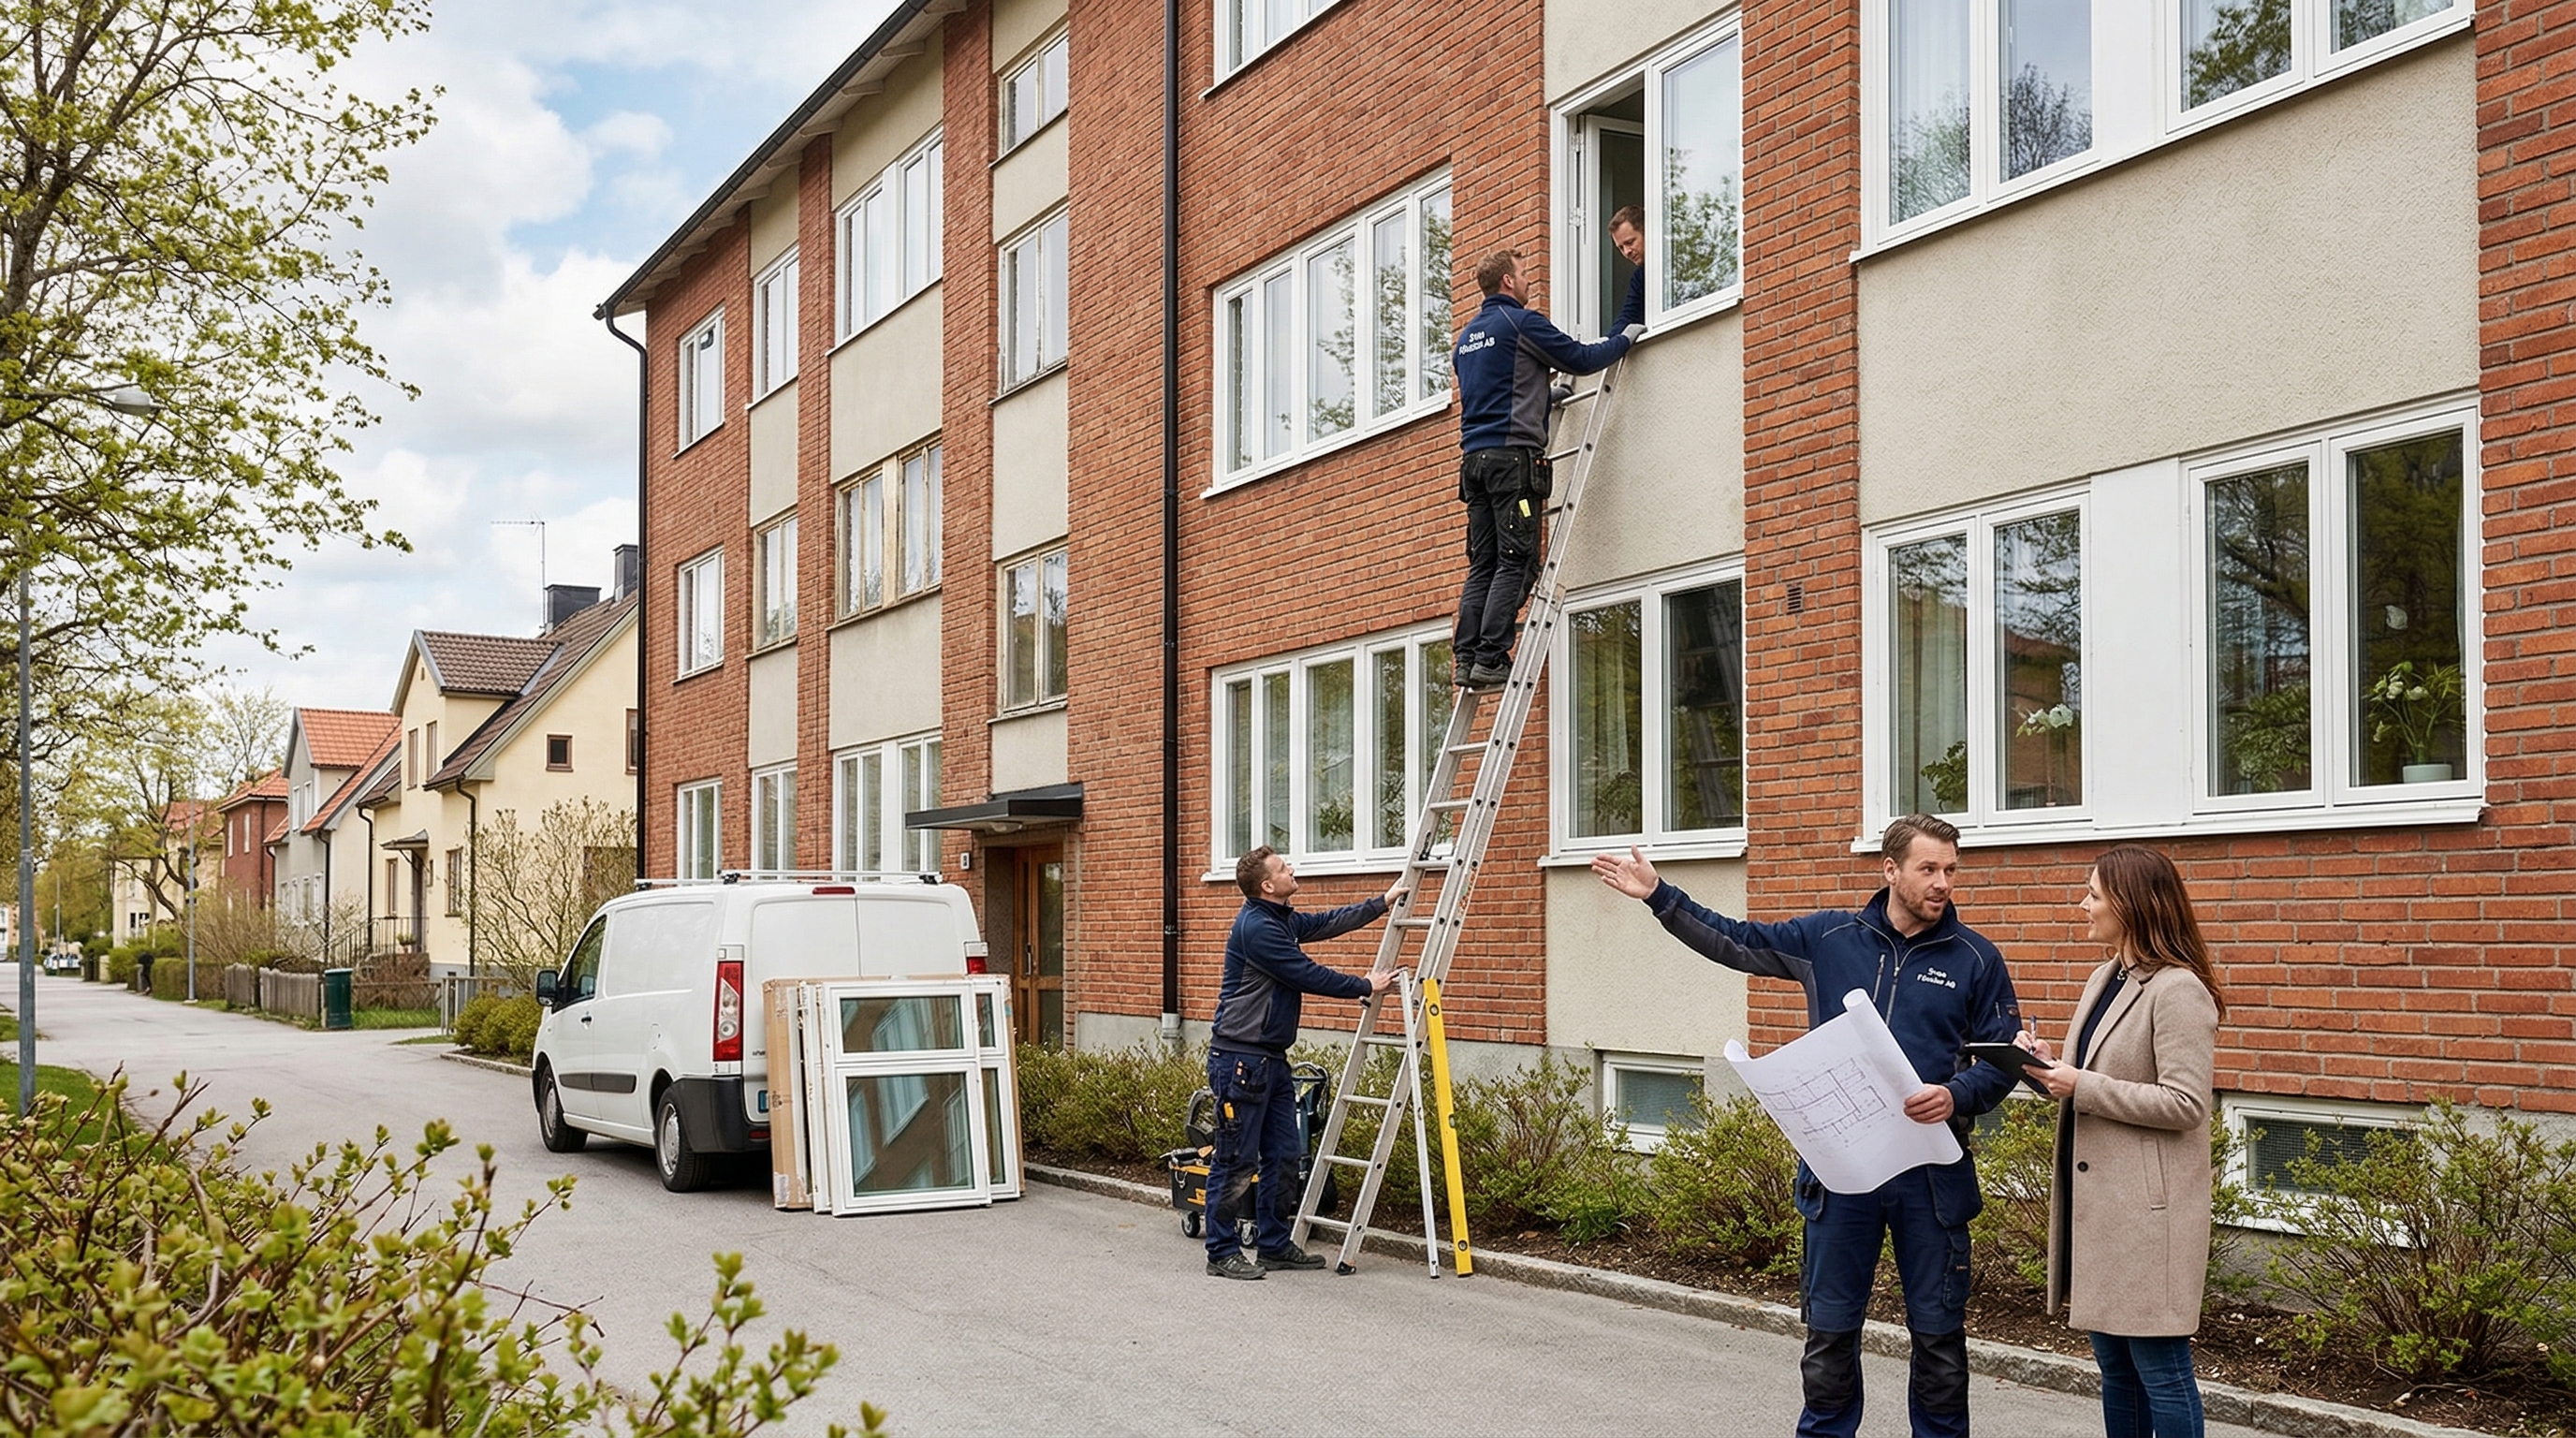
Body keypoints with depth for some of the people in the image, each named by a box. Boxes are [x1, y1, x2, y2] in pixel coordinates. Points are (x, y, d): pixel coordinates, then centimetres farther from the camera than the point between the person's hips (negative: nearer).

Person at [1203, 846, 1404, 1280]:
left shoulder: (1282, 920, 14)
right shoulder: (1256, 927, -17)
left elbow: (1330, 923, 25)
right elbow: (1309, 976, -14)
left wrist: (1385, 901, 26)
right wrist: (1366, 987, -3)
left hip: (1271, 1058, 10)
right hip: (1240, 1059, -10)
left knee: (1283, 1157, 12)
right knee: (1236, 1161, -5)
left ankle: (1275, 1245, 20)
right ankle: (1223, 1253, 2)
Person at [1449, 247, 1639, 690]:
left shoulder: (1467, 335, 22)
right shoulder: (1521, 322, -3)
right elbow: (1582, 359, 0)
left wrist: (1544, 395, 36)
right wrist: (1626, 340, 16)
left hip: (1473, 455, 8)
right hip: (1511, 454, -8)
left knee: (1483, 564, 6)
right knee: (1515, 562, -9)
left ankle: (1466, 659, -1)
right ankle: (1490, 659, -15)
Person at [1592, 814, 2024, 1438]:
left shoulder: (1975, 958, 0)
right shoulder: (1828, 937, 4)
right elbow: (1735, 941, 11)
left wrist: (1957, 1095, -18)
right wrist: (1659, 896, 6)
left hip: (1930, 1169, -1)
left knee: (1939, 1329, 8)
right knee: (1829, 1325, 10)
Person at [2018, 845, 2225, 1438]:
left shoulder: (2179, 990, -14)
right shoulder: (2105, 980, 13)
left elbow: (2186, 1103, -20)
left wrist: (2082, 1087, -21)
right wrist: (2052, 1064, 2)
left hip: (2146, 1207, -9)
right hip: (2097, 1200, 9)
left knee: (2159, 1368, -1)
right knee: (2114, 1363, 15)